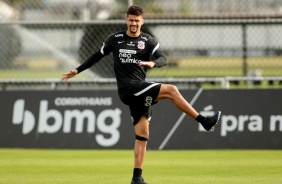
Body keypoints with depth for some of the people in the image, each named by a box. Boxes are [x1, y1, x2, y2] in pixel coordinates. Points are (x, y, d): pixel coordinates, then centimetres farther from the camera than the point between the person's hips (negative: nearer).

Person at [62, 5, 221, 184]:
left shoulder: (149, 41, 6)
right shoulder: (115, 39, 6)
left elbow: (163, 59, -10)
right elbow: (98, 55, 18)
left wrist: (153, 63, -33)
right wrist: (77, 70, 19)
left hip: (140, 92, 4)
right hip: (127, 88, -4)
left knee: (142, 134, 1)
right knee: (171, 90, -21)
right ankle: (204, 121, -19)